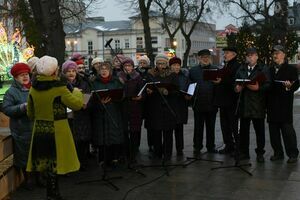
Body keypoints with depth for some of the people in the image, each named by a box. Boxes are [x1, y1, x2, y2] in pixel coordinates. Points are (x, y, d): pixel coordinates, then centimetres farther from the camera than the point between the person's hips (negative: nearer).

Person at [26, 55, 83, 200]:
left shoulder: (33, 88, 1)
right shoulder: (59, 88, -18)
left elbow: (30, 113, 11)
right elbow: (77, 104, -13)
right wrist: (76, 92, 6)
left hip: (39, 130, 6)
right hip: (57, 131, -6)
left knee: (47, 162, 16)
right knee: (55, 163, 5)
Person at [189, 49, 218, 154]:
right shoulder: (193, 70, 8)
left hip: (211, 103, 0)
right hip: (198, 103, 0)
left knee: (211, 126, 9)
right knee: (198, 127, 6)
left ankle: (211, 146, 19)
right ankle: (197, 147, 15)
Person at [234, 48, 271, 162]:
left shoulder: (264, 69, 2)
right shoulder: (241, 69, 16)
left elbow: (268, 85, -7)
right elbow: (236, 82, 14)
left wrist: (258, 88, -22)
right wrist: (237, 88, -7)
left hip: (258, 105, -4)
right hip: (244, 104, 4)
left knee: (259, 130, 3)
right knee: (243, 129, 7)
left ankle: (260, 153, 13)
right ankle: (243, 152, 16)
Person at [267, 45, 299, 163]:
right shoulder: (269, 70, 16)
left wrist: (290, 86, -26)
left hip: (285, 105, -5)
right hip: (272, 105, 5)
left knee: (287, 129, -5)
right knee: (273, 130, 7)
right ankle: (278, 153, 17)